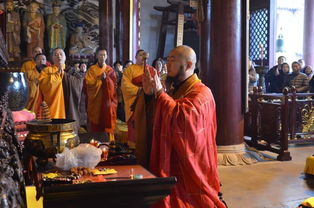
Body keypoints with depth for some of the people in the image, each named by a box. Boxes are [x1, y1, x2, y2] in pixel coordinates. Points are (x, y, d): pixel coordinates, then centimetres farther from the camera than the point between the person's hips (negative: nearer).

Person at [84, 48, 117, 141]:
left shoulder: (110, 70, 10)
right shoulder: (91, 69, 5)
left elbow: (114, 85, 5)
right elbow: (88, 83, -7)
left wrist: (106, 78, -11)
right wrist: (99, 78, -15)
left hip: (107, 101, 1)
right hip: (95, 102, -1)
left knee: (107, 125, -1)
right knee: (95, 126, -2)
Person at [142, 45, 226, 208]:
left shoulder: (201, 92, -13)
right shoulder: (174, 89, 12)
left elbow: (183, 118, -31)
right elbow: (156, 119, 12)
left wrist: (160, 92, -22)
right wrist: (149, 93, -3)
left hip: (191, 166, -7)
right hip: (171, 162, 7)